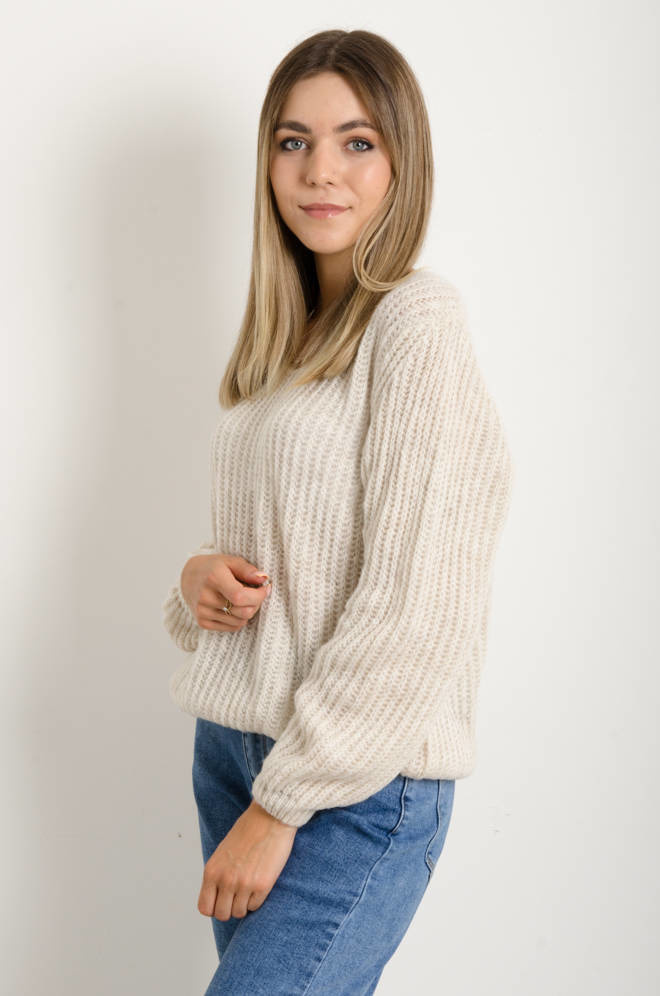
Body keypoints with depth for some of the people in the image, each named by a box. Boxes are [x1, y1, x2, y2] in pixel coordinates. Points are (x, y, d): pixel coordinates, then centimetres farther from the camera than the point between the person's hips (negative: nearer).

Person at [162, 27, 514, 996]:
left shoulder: (418, 320, -13)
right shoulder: (285, 336, 11)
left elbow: (411, 611, -17)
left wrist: (281, 805, -14)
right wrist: (201, 576, -4)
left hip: (364, 784, -7)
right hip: (232, 739, 7)